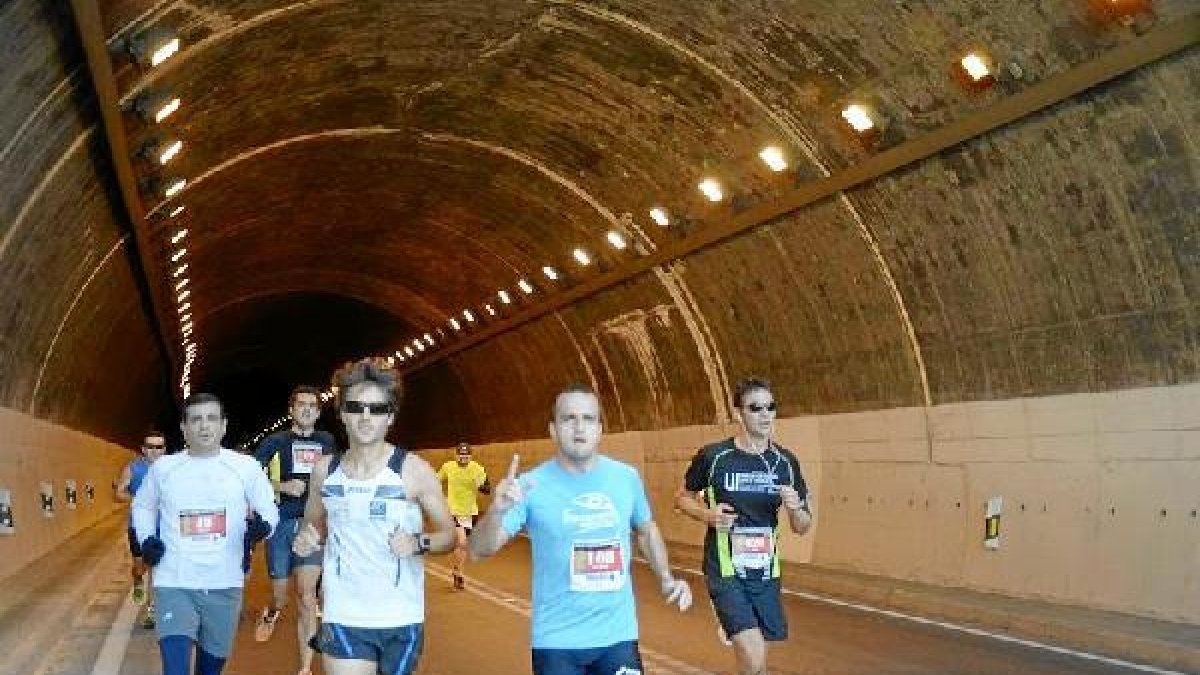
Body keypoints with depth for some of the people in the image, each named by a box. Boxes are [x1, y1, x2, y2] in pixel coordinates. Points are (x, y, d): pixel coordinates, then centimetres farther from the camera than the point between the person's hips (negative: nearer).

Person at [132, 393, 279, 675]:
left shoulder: (246, 466, -3)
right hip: (174, 583, -1)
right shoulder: (163, 467, 1)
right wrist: (146, 539, 1)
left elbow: (269, 509, 4)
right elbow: (142, 505, 19)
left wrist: (262, 526, -19)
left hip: (225, 584, 1)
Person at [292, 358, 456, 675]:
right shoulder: (325, 470, 2)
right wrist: (306, 540, -5)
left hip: (401, 621, -1)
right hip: (344, 619, 1)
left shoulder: (414, 470, -8)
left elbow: (448, 535, -1)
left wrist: (417, 543, -22)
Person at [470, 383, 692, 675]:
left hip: (618, 636, 3)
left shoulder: (626, 477, 0)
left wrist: (666, 578, 3)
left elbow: (646, 530, 18)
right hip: (556, 641, -2)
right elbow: (479, 551, -14)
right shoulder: (531, 485, -10)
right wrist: (497, 510, -33)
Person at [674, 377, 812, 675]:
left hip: (765, 572, 4)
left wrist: (795, 508, -16)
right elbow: (682, 497, 6)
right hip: (725, 572, -4)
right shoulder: (713, 456, -9)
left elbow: (802, 527, 7)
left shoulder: (786, 462, 1)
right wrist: (707, 514, -14)